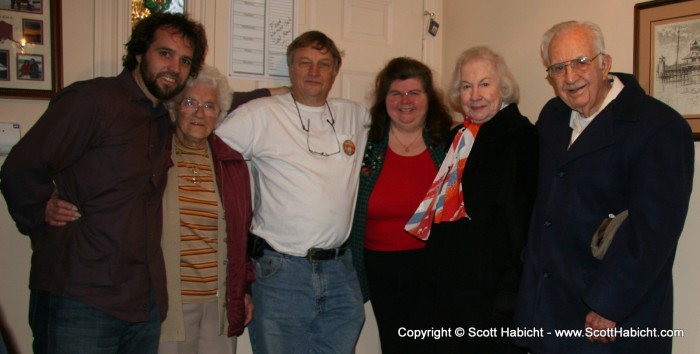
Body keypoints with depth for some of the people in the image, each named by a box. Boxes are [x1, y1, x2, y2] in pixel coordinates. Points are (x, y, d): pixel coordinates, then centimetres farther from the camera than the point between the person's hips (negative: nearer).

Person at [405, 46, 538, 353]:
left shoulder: (521, 138, -10)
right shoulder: (460, 138, 11)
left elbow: (524, 222, -14)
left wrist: (511, 293, -17)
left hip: (493, 294, -7)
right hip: (447, 290, 7)